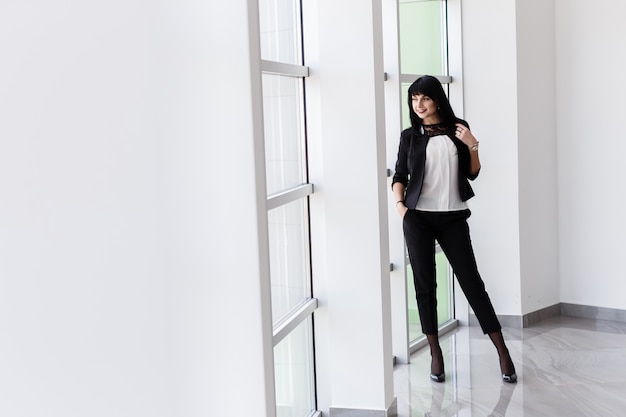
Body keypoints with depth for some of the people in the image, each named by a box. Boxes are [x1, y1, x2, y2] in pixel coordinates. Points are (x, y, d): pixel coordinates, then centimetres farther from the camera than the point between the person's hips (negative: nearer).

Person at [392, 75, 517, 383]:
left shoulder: (458, 129, 6)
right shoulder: (409, 136, 6)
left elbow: (472, 173, 9)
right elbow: (400, 176, 9)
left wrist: (472, 145, -7)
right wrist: (399, 204, -7)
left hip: (453, 217, -1)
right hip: (418, 218, 1)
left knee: (471, 280, -1)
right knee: (424, 284, 3)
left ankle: (502, 351, 7)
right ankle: (436, 354, 15)